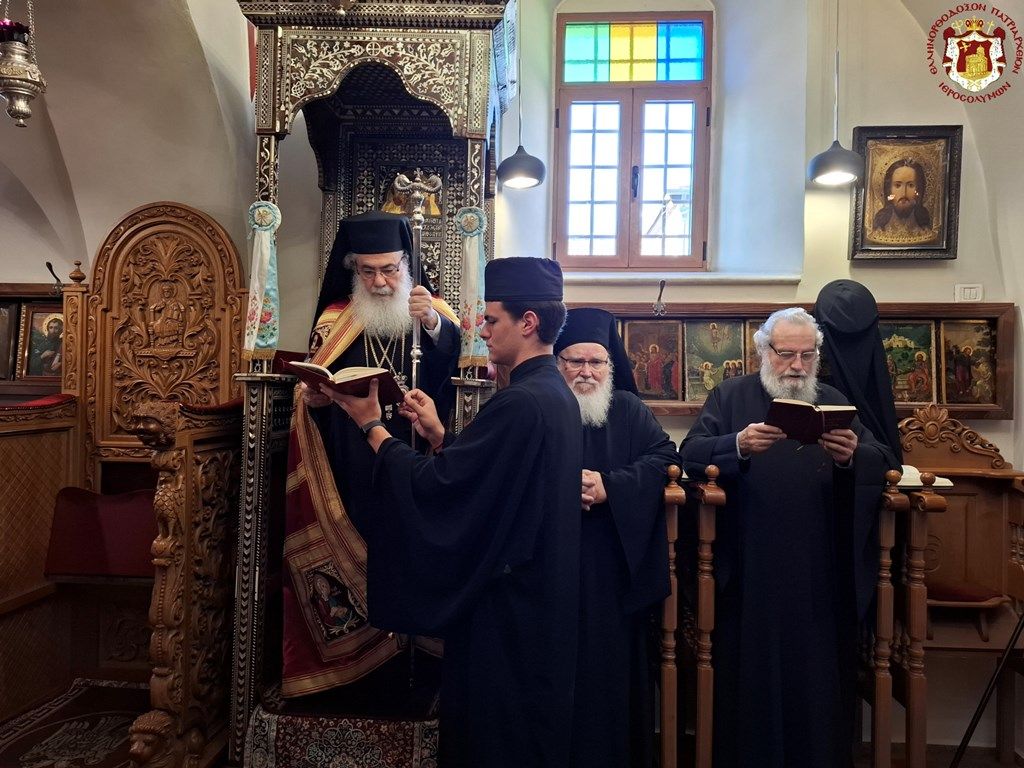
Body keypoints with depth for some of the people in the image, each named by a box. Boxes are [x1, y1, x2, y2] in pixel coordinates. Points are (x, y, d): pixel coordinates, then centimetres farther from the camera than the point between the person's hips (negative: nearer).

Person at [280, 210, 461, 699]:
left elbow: (461, 375, -13)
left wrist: (433, 324, -27)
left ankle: (410, 678, 17)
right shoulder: (334, 320, 8)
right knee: (356, 570, 3)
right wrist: (314, 398, -12)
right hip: (350, 477, 1)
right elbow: (312, 398, 11)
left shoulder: (435, 314, 4)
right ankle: (355, 677, 21)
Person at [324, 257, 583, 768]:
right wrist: (438, 435, 4)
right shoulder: (555, 394, 6)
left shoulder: (519, 403, -25)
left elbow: (434, 484, -22)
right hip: (538, 600, 10)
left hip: (504, 608, -10)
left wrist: (372, 425, -10)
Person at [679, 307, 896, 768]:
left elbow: (885, 462, 2)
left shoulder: (835, 403, 14)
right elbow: (690, 454, -7)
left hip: (821, 580, 3)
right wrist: (738, 445, -26)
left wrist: (852, 456, -19)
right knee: (750, 682, 6)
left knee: (820, 682, 9)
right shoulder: (730, 397, 5)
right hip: (749, 578, -2)